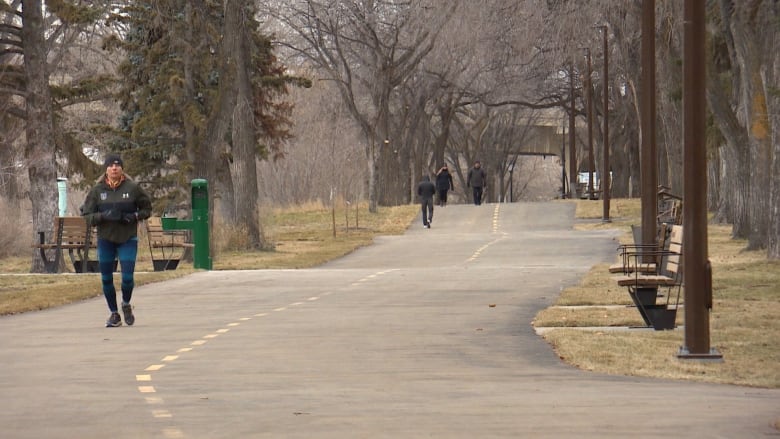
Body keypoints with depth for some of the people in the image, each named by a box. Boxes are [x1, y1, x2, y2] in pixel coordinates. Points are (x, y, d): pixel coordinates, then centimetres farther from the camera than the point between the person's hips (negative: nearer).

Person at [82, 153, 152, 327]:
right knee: (106, 279, 5)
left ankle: (126, 304, 23)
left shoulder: (132, 188, -4)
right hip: (105, 240, 2)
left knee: (127, 278, -9)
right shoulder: (97, 190, -1)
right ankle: (114, 314, 22)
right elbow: (87, 216, 0)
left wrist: (135, 216, -11)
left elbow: (147, 208, 8)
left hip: (128, 240, -2)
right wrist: (103, 216, -18)